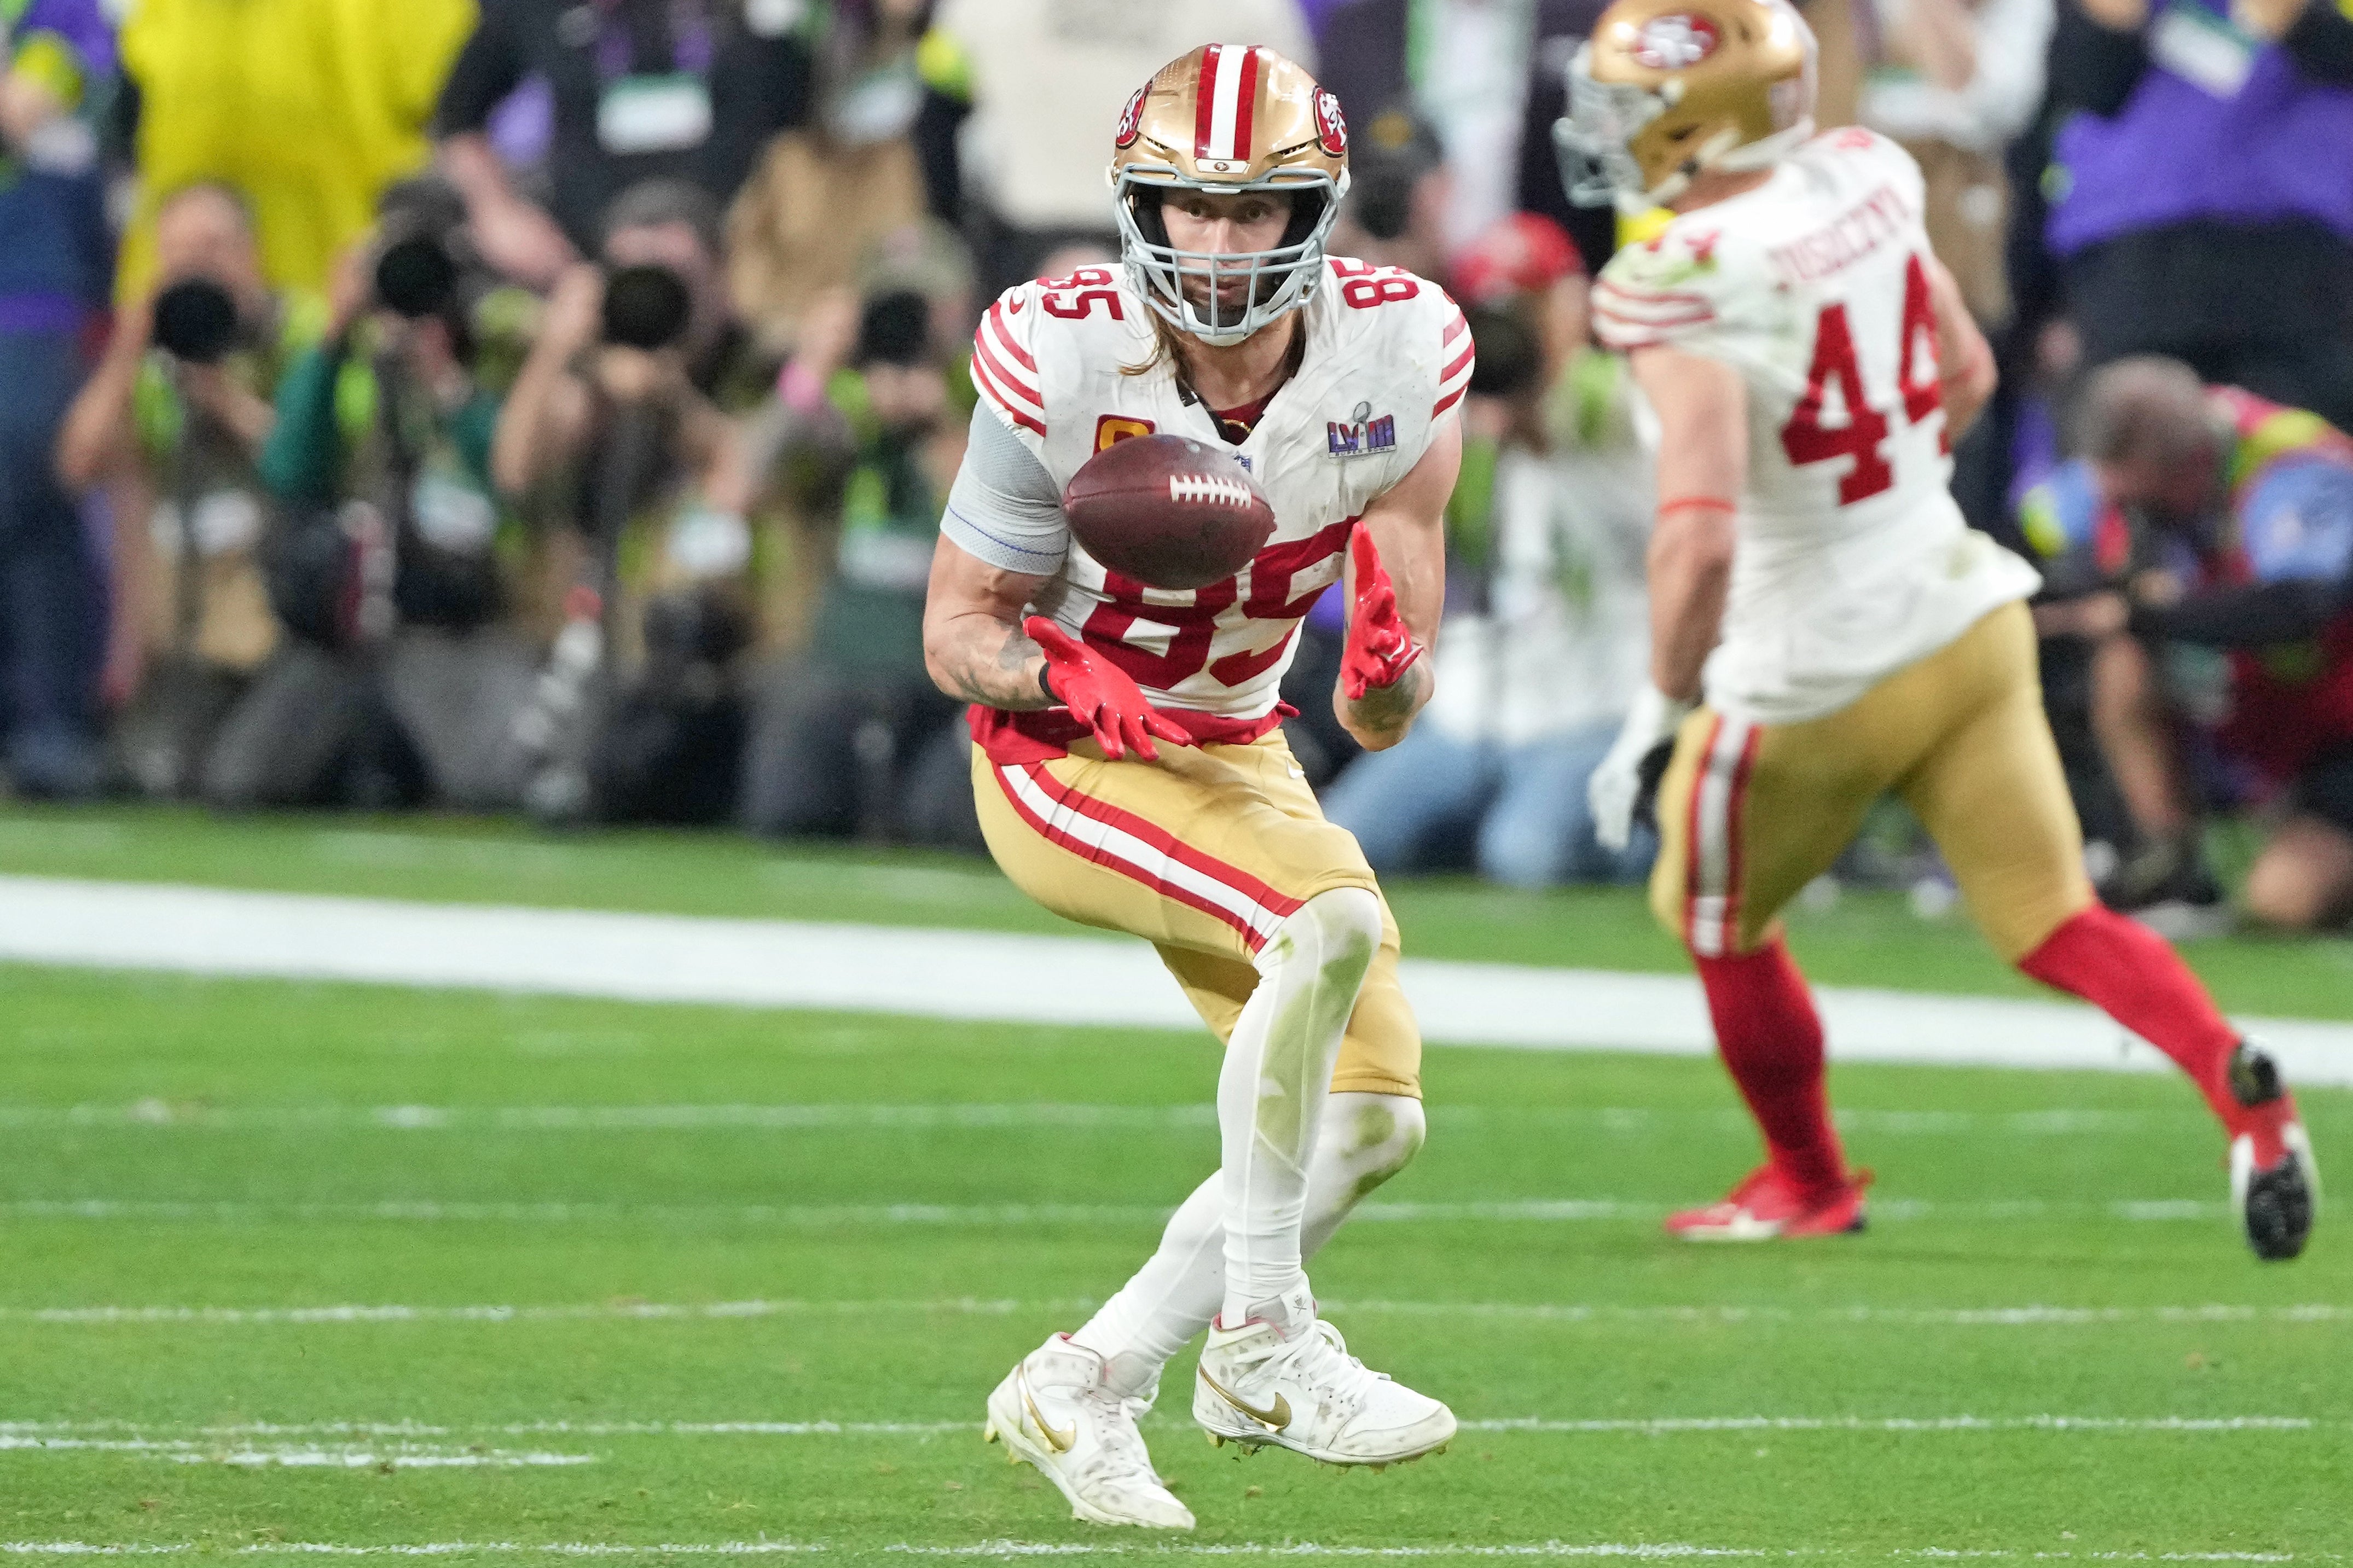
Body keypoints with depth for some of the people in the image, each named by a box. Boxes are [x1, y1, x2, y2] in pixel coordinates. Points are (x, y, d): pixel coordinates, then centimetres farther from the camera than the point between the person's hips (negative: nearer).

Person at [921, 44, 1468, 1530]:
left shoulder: (1398, 359, -14)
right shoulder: (1062, 365, -23)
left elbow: (1383, 718, -10)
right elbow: (958, 629, -12)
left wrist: (1390, 668, -34)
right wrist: (1074, 681, -32)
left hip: (1236, 752, 6)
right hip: (1061, 758, -6)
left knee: (1371, 1115, 2)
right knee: (1329, 921, -30)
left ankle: (1082, 1393, 15)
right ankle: (1263, 1346, -21)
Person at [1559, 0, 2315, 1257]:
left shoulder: (1686, 292, -26)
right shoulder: (1865, 179, -4)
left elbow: (1701, 533, -33)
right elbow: (1966, 375, 11)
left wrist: (1660, 711, -20)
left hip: (1818, 677, -6)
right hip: (1965, 609, 6)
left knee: (1719, 920, 22)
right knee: (2051, 920, 10)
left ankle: (1808, 1184, 37)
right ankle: (2230, 1075, -15)